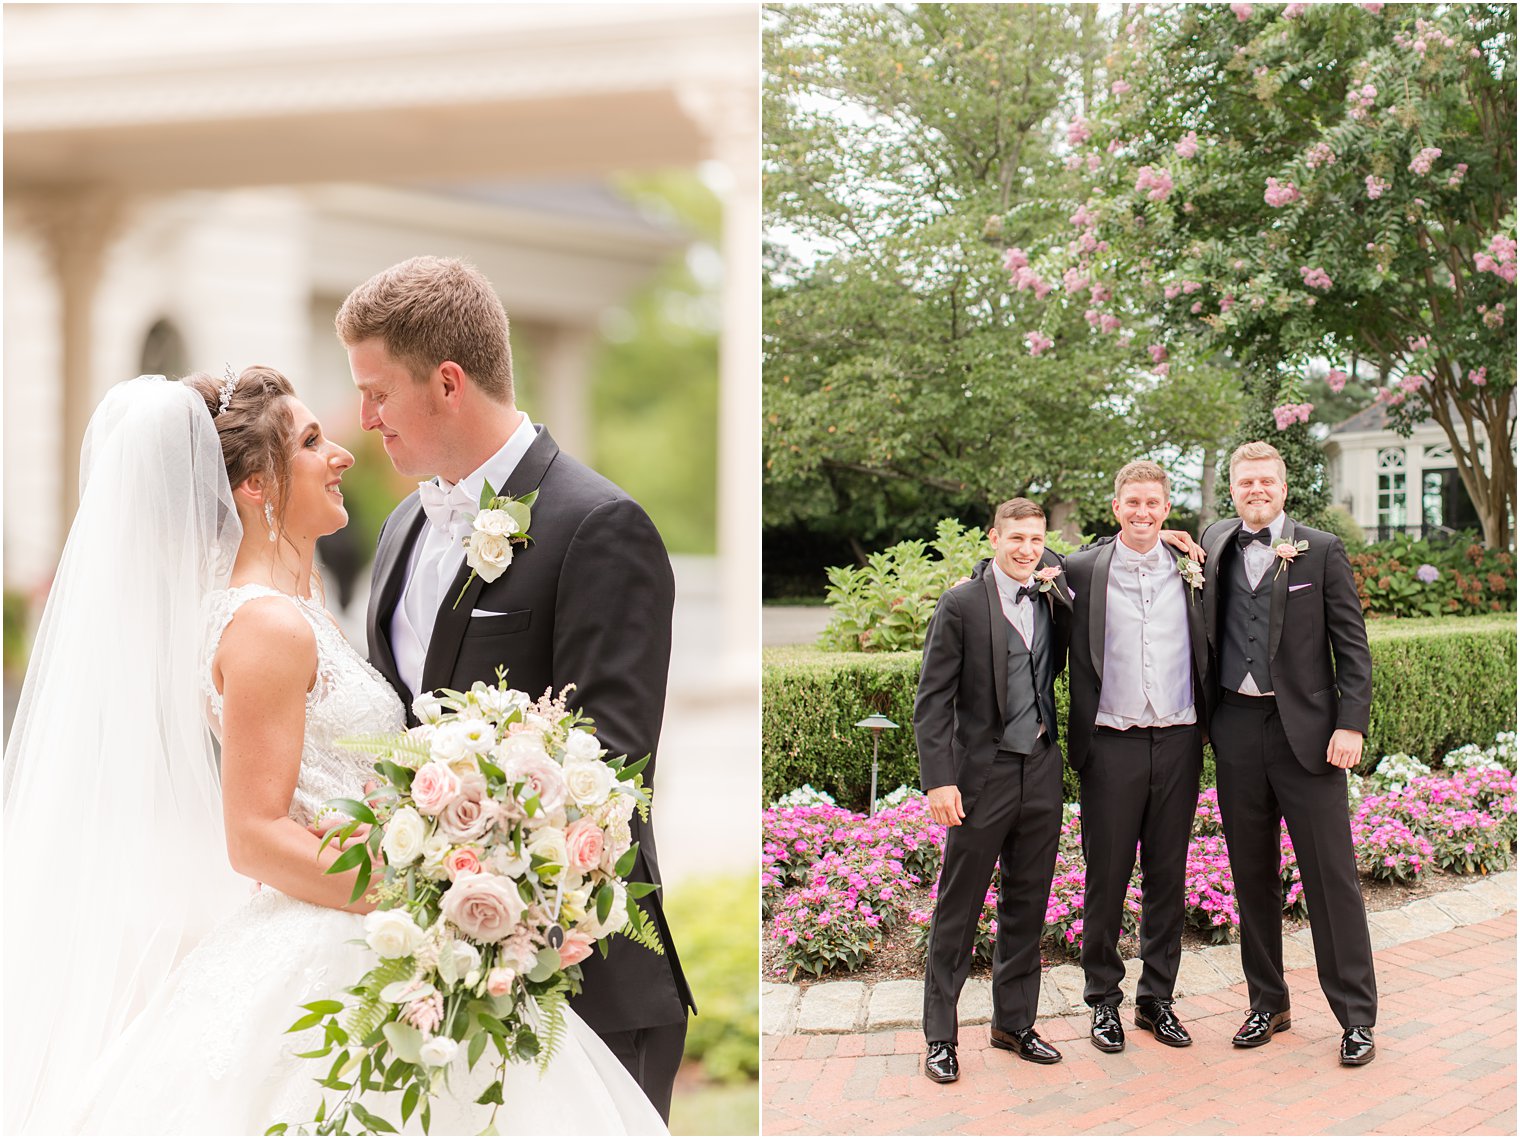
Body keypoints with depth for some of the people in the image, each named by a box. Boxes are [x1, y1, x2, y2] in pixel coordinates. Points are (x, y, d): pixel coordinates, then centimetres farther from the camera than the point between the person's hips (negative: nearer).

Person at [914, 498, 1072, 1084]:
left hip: (1041, 772, 5)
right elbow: (933, 700, -8)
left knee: (1027, 905, 13)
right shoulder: (962, 605, -6)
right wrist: (939, 780, -16)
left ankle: (1014, 1023, 25)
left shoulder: (1053, 600, 8)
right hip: (984, 773, -5)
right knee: (958, 909, 2)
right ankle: (940, 1035, 10)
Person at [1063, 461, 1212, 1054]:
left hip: (1177, 740, 2)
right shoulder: (1083, 571, 0)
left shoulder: (1191, 570, 8)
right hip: (1111, 743, -2)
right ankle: (1103, 999, 15)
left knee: (1167, 876, 9)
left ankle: (1157, 998, 20)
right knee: (1106, 876, 3)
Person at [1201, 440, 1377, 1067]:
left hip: (1305, 730, -3)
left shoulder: (1321, 551, 0)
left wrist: (1350, 724, -10)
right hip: (1237, 729, 4)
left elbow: (1352, 644, -1)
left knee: (1331, 875, -2)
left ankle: (1356, 1016, 6)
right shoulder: (1215, 542, 10)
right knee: (1252, 875, 10)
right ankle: (1267, 1003, 22)